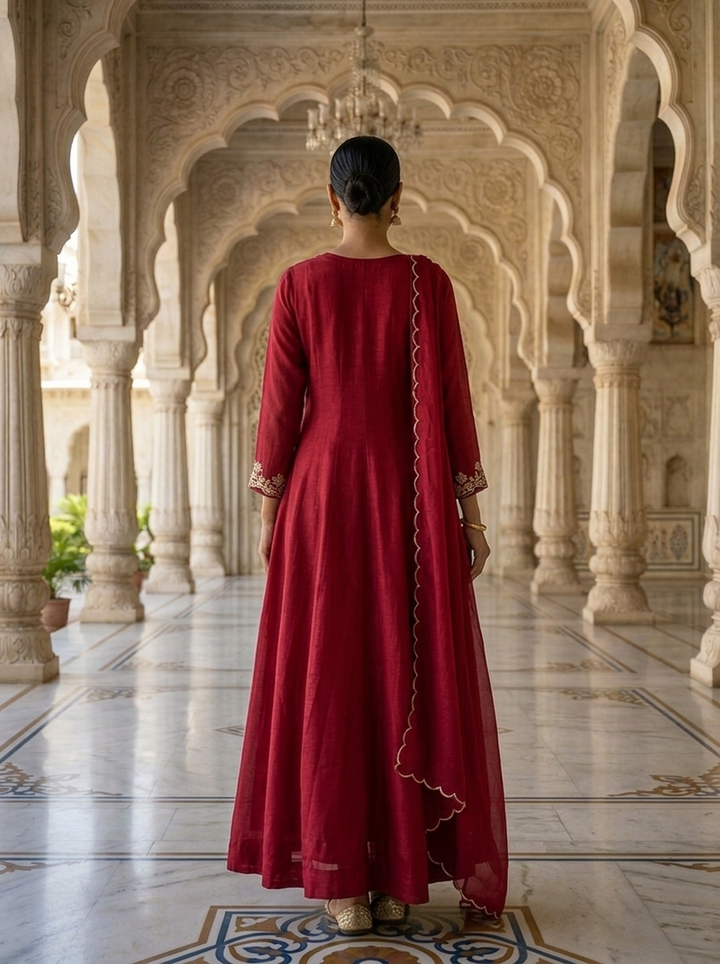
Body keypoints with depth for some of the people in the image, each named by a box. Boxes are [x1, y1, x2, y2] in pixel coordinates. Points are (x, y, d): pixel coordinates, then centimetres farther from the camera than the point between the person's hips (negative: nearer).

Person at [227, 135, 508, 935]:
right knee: (410, 676, 7)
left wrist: (269, 507, 7)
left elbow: (280, 403, 0)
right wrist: (469, 511, 3)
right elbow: (451, 399, -2)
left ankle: (342, 882, 7)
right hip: (411, 497, 0)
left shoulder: (300, 283, 0)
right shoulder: (428, 282, -1)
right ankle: (400, 877, 13)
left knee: (327, 678, 5)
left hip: (323, 493, 0)